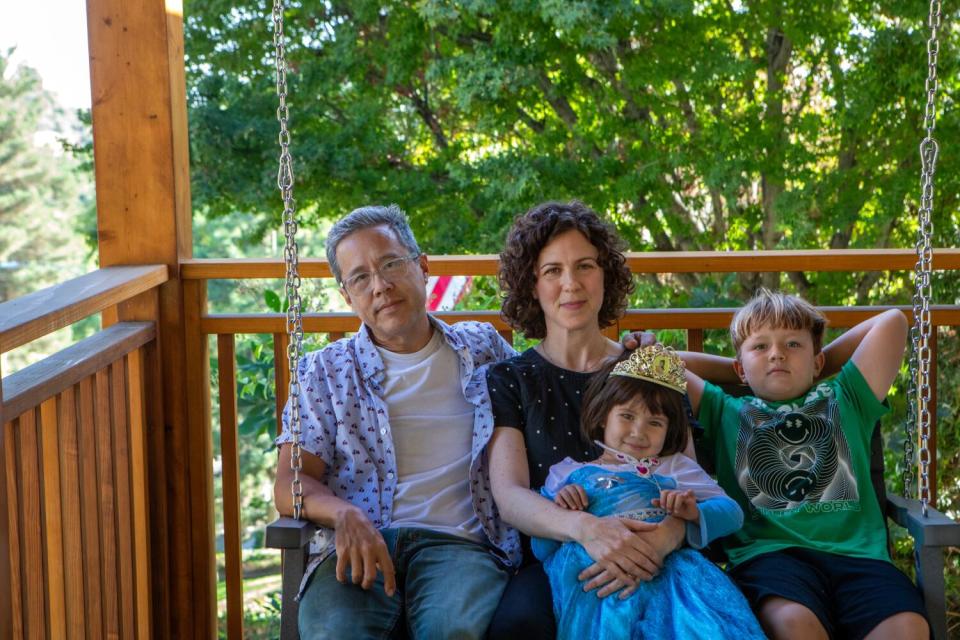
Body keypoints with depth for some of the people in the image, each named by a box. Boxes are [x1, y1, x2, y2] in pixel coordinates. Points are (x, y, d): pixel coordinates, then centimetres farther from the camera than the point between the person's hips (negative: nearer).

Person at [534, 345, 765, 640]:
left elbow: (732, 513, 18)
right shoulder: (568, 472, 28)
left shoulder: (675, 468, 30)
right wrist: (559, 512, 2)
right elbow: (541, 549, 23)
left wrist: (695, 513, -3)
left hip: (666, 558, 1)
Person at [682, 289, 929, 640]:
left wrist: (820, 365, 33)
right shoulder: (725, 412, 26)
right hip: (768, 552, -1)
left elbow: (892, 321, 25)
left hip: (854, 550, 1)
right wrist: (737, 371, 33)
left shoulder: (844, 401, 28)